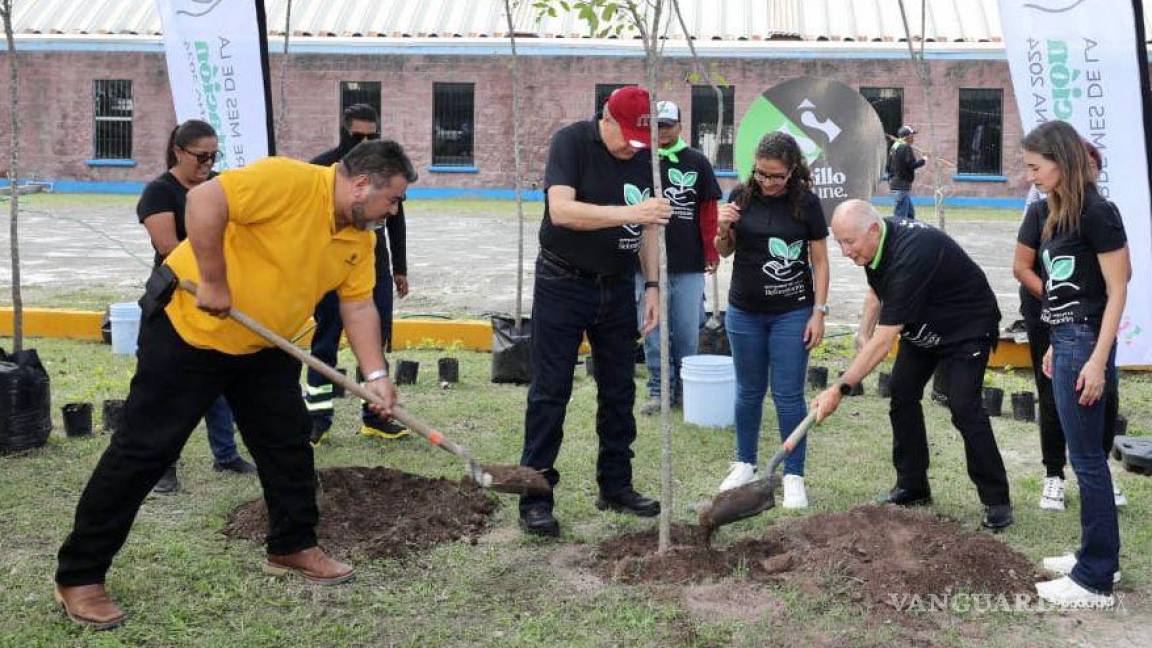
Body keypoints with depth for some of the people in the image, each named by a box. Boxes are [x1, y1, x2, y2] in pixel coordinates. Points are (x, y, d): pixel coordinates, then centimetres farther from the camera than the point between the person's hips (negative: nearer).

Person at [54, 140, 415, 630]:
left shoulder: (360, 236, 0)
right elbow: (204, 201, -34)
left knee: (288, 443, 10)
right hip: (188, 326, -8)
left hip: (262, 347, 8)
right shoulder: (289, 181, -26)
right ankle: (79, 578, 5)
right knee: (143, 450, -4)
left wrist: (376, 375, -4)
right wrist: (214, 283, -29)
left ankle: (292, 548, 28)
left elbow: (358, 305, 5)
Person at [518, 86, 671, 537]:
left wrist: (652, 285, 5)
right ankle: (535, 499, 1)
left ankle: (615, 487, 23)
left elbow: (649, 227, 12)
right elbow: (562, 210, -28)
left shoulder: (645, 156, 3)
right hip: (563, 284, -5)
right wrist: (630, 213, -36)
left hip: (617, 288, 6)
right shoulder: (571, 142, -14)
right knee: (550, 393, -4)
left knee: (619, 391, 11)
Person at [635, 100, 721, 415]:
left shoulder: (697, 162, 7)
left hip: (689, 264, 0)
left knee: (687, 330, 4)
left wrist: (711, 252, 2)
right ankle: (659, 391, 13)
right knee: (654, 330, 4)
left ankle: (684, 387, 17)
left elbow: (708, 210, 7)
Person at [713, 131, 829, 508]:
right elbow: (724, 251, 6)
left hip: (791, 313, -3)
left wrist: (819, 312, -8)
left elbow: (820, 261, -3)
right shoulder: (741, 196, -2)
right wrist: (723, 230, -15)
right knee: (748, 391, 14)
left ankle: (794, 477, 8)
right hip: (744, 312, 3)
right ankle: (745, 465, 28)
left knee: (788, 395, -1)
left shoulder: (806, 202, -8)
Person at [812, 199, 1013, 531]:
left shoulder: (909, 257, -39)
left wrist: (840, 389, -38)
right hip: (923, 326, 9)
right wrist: (863, 335, -2)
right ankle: (912, 487, 12)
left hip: (966, 328, -9)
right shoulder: (875, 240, -10)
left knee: (964, 408, -18)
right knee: (901, 395, 2)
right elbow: (876, 291, 13)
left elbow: (883, 342, -39)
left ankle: (997, 500, -7)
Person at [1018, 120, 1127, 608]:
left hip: (1086, 342, -9)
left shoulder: (1096, 213, -15)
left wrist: (1098, 360, -18)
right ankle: (1098, 556, 27)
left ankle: (1096, 580, 6)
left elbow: (1117, 289, -15)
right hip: (1064, 337, 9)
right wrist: (1056, 343, 15)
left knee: (1087, 457, -3)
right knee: (1086, 454, 16)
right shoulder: (1051, 213, 9)